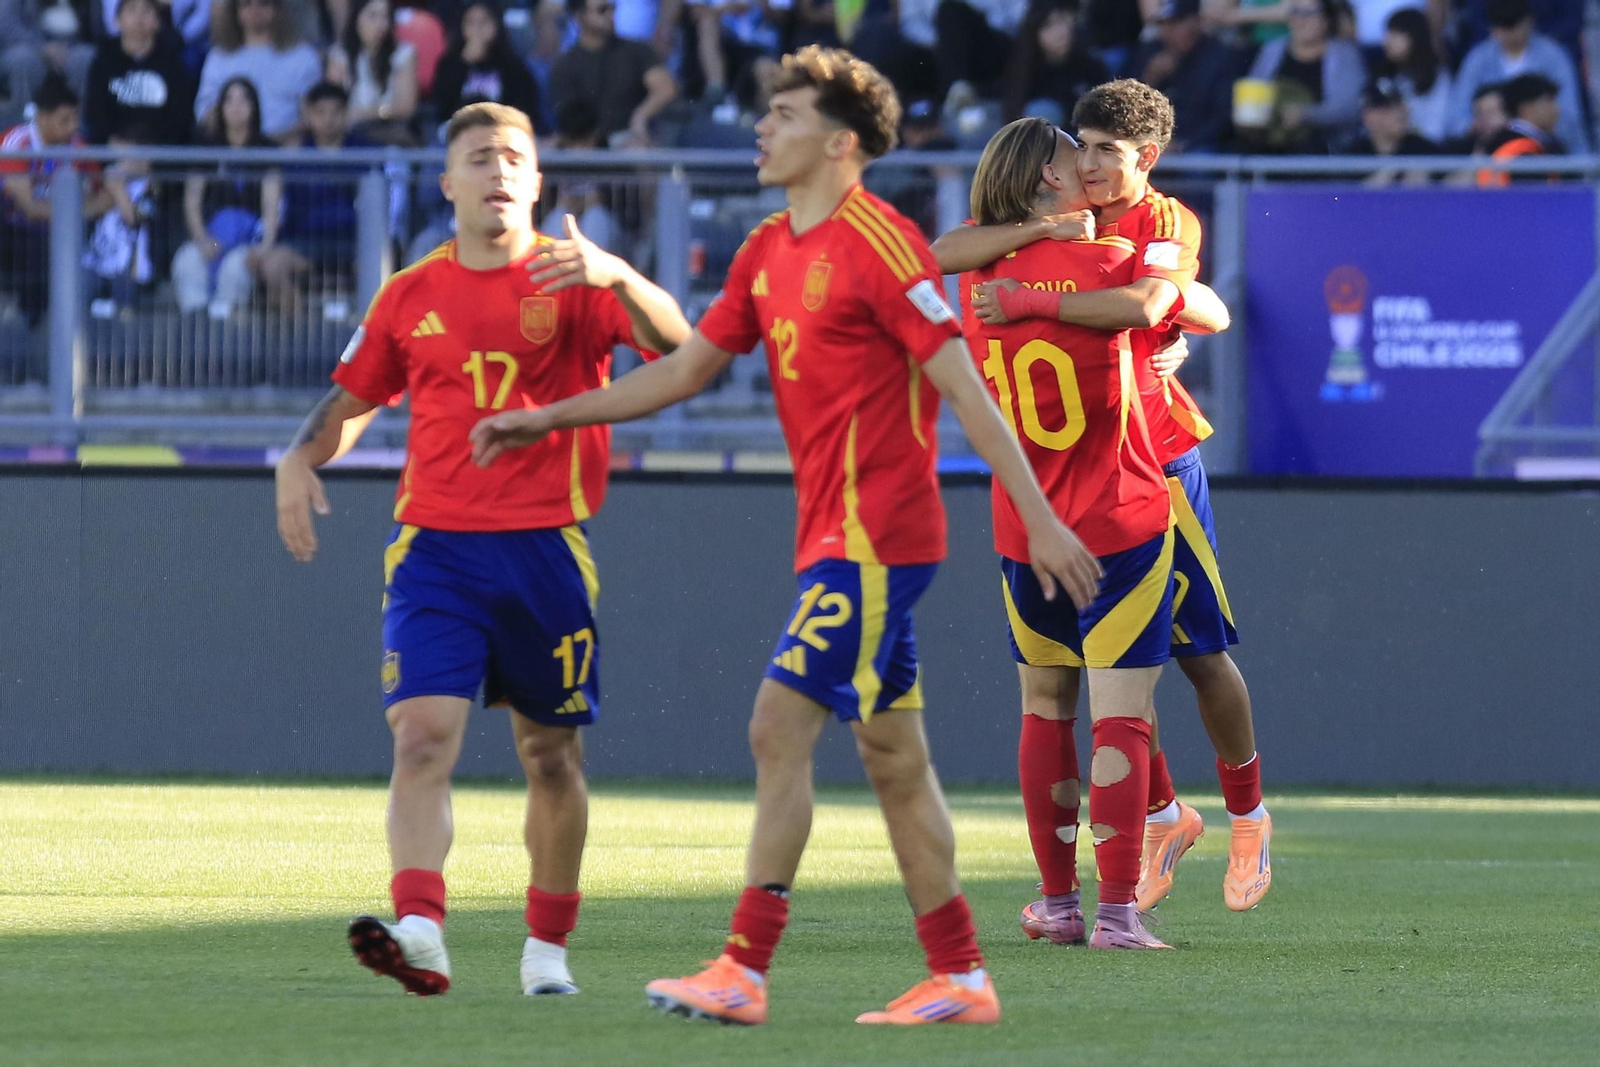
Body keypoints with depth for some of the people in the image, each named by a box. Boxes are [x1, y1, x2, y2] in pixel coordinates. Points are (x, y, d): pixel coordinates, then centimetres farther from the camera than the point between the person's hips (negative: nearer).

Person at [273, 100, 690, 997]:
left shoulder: (574, 281, 1)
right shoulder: (412, 296, 9)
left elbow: (675, 343, -14)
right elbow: (354, 399, 21)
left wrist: (616, 276, -31)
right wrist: (301, 460, 2)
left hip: (546, 546, -1)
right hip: (436, 546, 1)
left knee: (552, 752, 8)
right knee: (424, 736, -17)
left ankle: (549, 944, 23)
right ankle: (421, 931, -29)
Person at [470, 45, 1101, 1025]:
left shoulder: (880, 245, -13)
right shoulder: (769, 253, 13)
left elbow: (964, 388, -15)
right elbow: (687, 369, 21)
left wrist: (1040, 518, -17)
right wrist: (548, 419, 18)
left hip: (873, 537, -9)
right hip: (836, 535, 9)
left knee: (780, 730, -12)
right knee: (892, 754, 10)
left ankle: (744, 974, -11)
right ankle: (960, 979, 14)